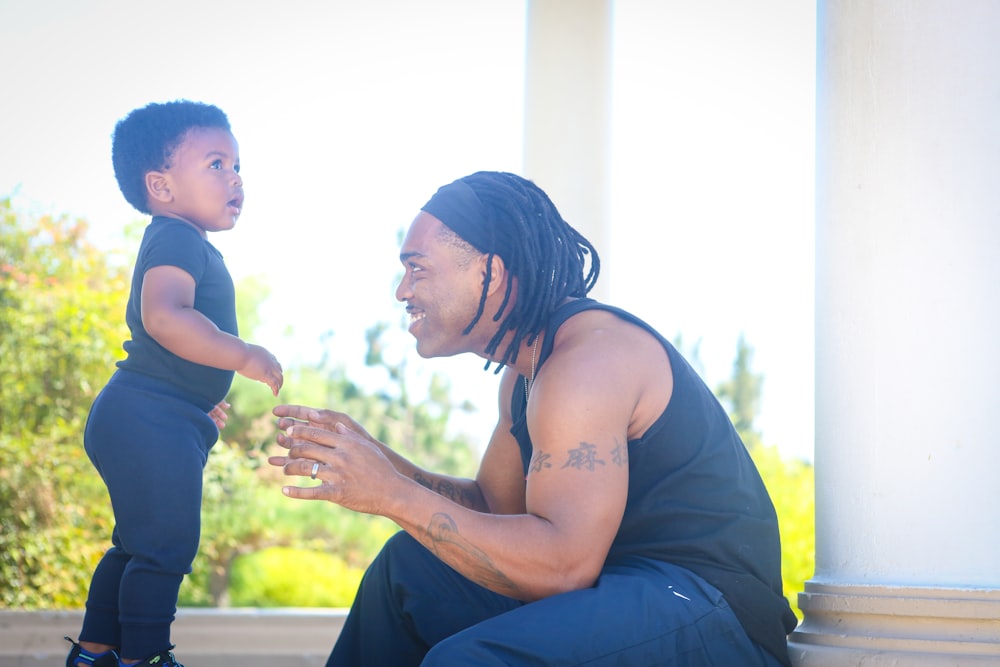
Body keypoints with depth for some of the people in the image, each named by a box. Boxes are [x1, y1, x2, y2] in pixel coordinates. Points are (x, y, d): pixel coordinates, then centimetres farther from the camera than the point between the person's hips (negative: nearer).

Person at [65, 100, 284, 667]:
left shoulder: (177, 246, 21)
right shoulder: (177, 239, -13)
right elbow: (165, 317, -31)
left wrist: (204, 400, 38)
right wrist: (244, 356, -27)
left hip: (141, 422, 11)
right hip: (150, 421, -11)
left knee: (137, 546, 19)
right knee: (167, 547, -8)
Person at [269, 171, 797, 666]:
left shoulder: (589, 356, -20)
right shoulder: (525, 370, 13)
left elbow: (565, 564, -28)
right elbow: (492, 503, 18)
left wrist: (393, 495, -25)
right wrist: (373, 461, 4)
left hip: (711, 609, -10)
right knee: (407, 565, 15)